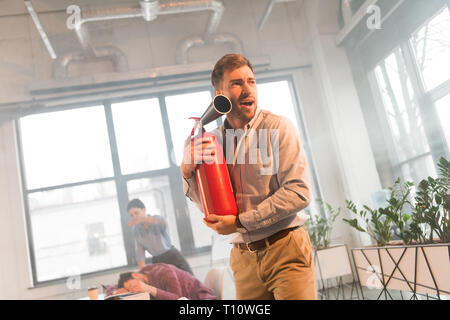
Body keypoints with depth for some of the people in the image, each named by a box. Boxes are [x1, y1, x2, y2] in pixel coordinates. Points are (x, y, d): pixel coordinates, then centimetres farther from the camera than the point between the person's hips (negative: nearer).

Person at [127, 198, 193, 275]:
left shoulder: (157, 219, -9)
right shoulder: (136, 230, 4)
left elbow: (163, 221, -35)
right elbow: (140, 252, 4)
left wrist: (142, 219, -49)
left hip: (172, 256, -3)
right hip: (157, 261, 3)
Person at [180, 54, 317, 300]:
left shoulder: (277, 127, -5)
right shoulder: (213, 140, 8)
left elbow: (298, 193, -14)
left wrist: (240, 222, -15)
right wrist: (187, 171, -10)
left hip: (286, 251, -3)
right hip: (243, 257, 4)